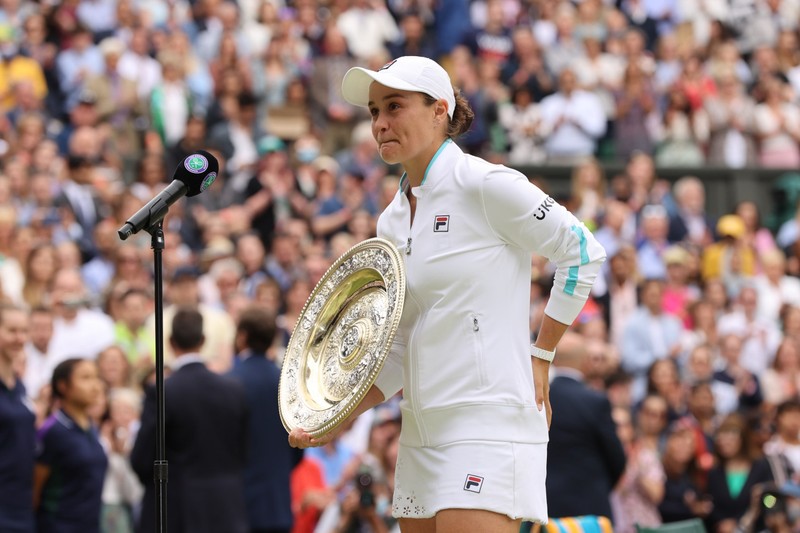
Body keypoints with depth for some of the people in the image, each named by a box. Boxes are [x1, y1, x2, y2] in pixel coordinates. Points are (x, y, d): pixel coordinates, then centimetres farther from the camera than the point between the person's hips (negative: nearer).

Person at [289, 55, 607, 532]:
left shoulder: (486, 186, -8)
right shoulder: (392, 222, 14)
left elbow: (584, 252, -4)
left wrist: (540, 357, -3)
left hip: (489, 418, -8)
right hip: (422, 432, 8)